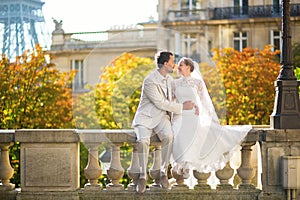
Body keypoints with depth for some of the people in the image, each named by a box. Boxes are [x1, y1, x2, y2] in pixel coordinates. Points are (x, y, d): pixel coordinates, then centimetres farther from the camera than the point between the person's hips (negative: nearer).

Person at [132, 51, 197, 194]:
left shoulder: (169, 79, 9)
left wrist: (191, 105, 7)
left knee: (168, 136, -29)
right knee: (143, 140, -33)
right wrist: (182, 107, -13)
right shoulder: (150, 81, -16)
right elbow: (161, 103, -17)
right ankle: (143, 176, -17)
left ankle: (164, 172, -16)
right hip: (145, 117, -5)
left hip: (161, 117, 5)